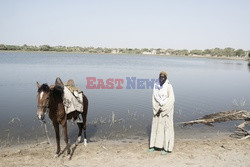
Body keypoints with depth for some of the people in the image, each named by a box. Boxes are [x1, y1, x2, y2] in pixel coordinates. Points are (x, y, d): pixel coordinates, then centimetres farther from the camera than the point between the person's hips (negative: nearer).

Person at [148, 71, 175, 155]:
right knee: (156, 125, 10)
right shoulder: (156, 85, 1)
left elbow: (171, 100, -16)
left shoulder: (169, 86, -14)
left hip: (166, 109, -5)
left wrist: (163, 109, -17)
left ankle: (166, 148, 10)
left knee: (166, 126, -1)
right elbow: (154, 98, 3)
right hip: (158, 108, 5)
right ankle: (154, 145, 22)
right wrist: (157, 109, -8)